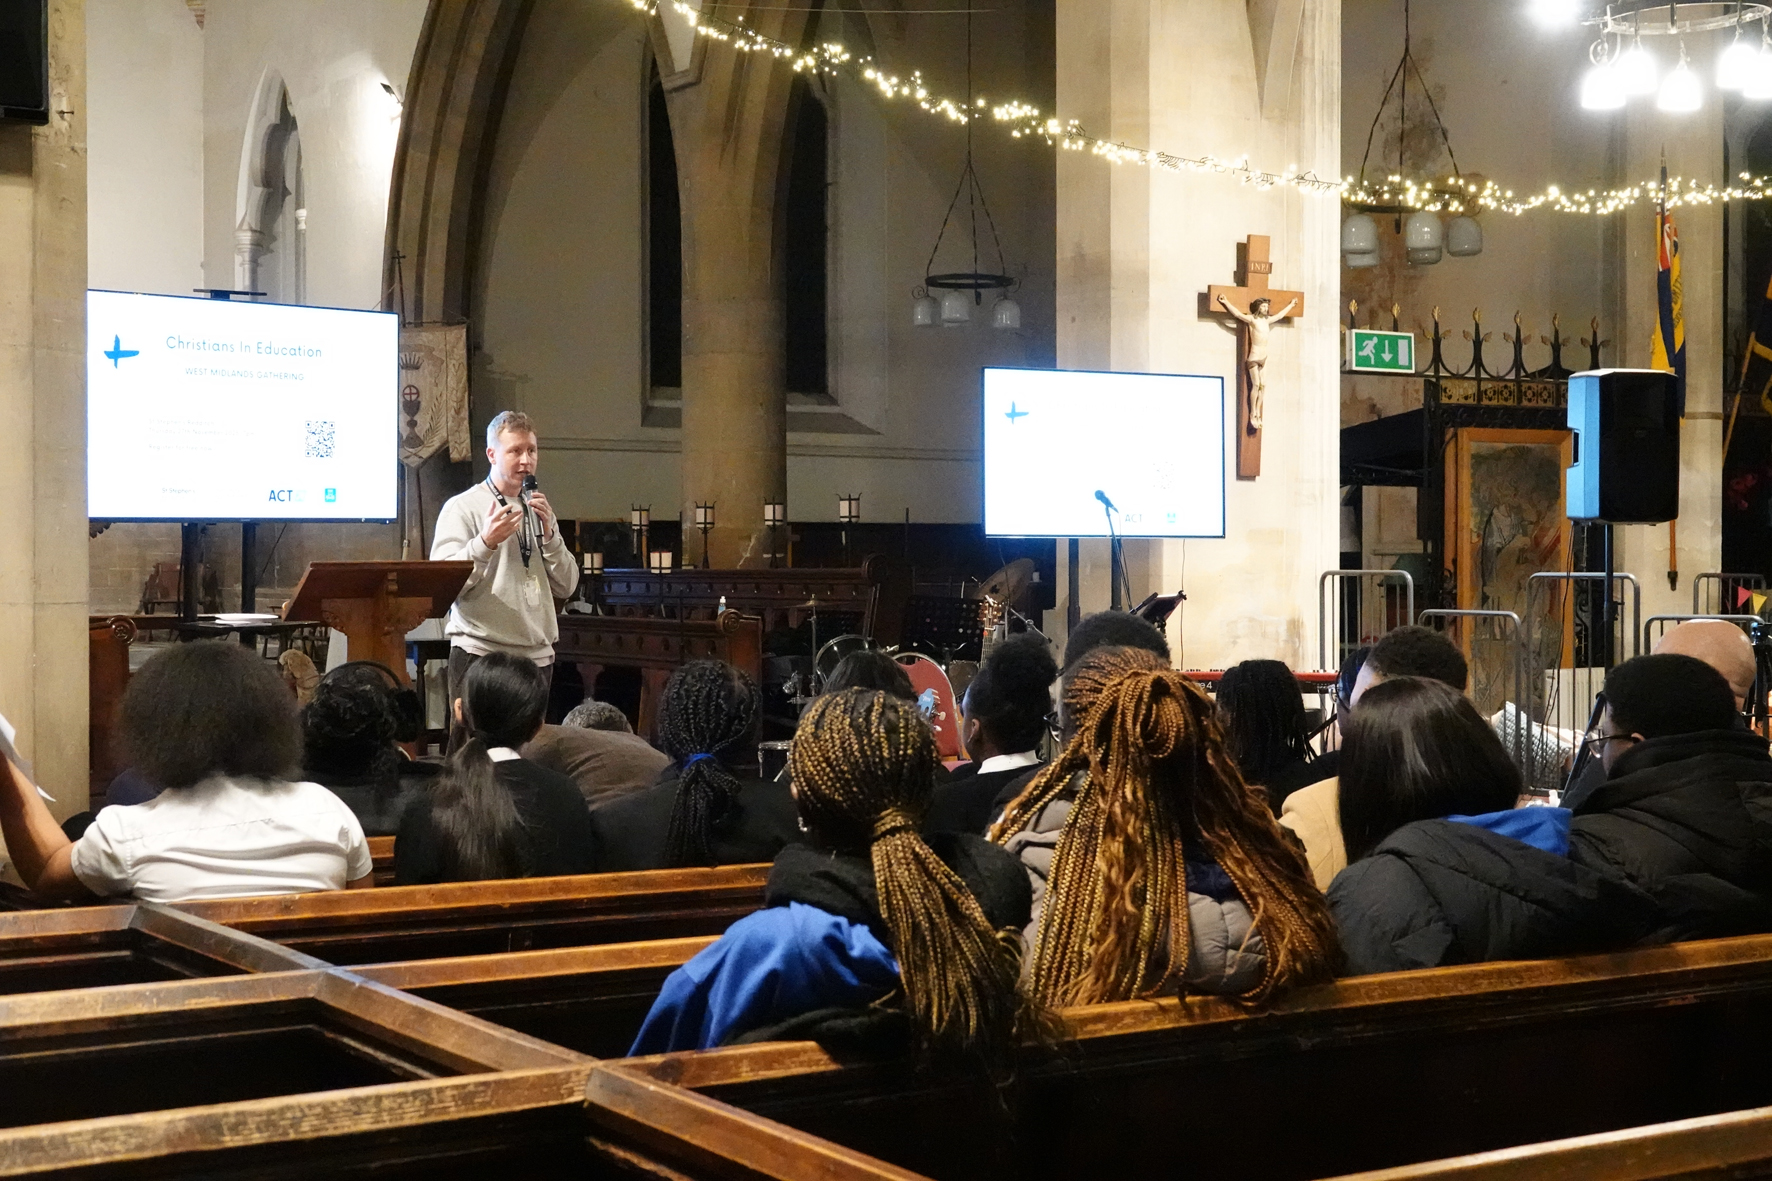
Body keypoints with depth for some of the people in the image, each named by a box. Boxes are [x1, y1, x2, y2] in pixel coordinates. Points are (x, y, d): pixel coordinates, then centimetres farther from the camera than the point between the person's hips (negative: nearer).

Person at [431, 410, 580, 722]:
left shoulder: (538, 512, 18)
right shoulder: (462, 507, 1)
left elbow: (566, 588, 10)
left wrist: (549, 534, -1)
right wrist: (485, 543, -21)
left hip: (538, 656, 5)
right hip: (480, 653, -5)